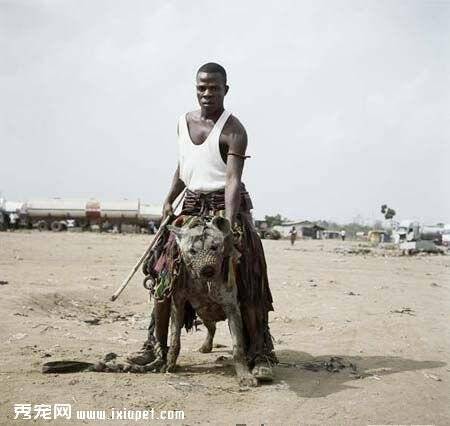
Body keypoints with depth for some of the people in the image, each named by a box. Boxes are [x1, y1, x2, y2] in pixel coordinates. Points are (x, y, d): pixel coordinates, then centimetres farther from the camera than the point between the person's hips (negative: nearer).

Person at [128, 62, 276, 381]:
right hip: (192, 205, 6)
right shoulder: (184, 122, 10)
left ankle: (261, 354, -7)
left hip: (226, 204, -6)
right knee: (165, 273, -1)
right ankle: (156, 345, 11)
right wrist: (169, 200, 16)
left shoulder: (233, 131, -11)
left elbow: (233, 179, -21)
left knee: (244, 279, -11)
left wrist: (229, 221, -33)